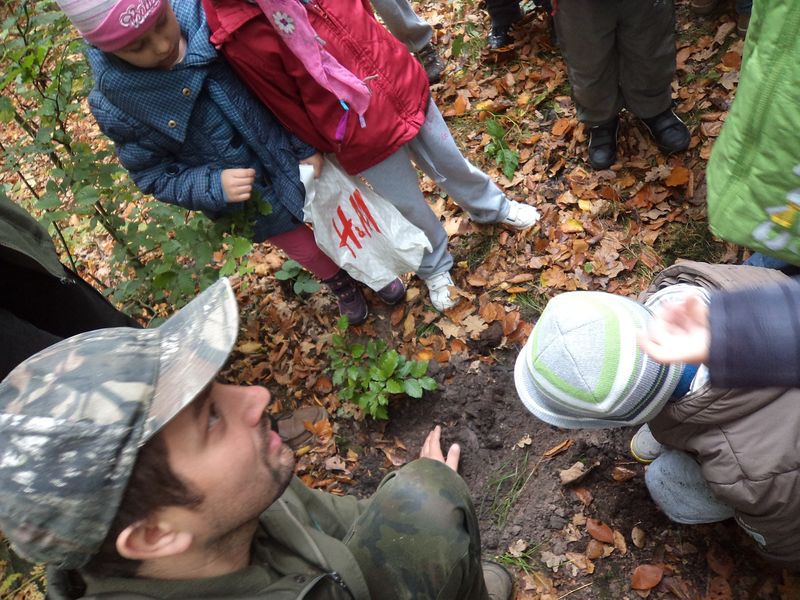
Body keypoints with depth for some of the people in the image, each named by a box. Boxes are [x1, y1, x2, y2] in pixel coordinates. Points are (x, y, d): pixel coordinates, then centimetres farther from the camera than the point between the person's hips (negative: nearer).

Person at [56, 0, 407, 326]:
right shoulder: (115, 106, -23)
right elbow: (154, 176, -12)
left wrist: (307, 145, -12)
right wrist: (215, 187, -28)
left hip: (293, 157, 1)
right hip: (253, 201, -1)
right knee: (310, 253, 21)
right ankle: (341, 283, 57)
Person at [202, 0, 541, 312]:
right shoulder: (238, 35, -24)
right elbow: (287, 108, -13)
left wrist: (398, 69, 12)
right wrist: (329, 149, -1)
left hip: (405, 88, 5)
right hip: (363, 140, -4)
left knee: (449, 161, 23)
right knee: (409, 208, 13)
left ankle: (492, 208, 55)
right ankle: (435, 268, 45)